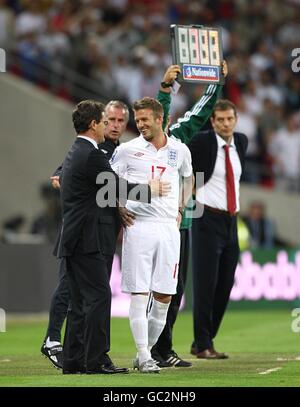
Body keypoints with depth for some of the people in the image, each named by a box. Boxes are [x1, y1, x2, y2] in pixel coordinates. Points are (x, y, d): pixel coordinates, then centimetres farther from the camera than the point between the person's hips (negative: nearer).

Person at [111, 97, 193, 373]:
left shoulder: (179, 150, 9)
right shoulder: (128, 150, 0)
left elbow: (188, 177, 28)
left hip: (169, 227, 3)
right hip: (138, 225, -3)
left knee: (164, 296, 2)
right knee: (139, 293, -7)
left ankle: (147, 349, 15)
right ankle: (143, 357, -5)